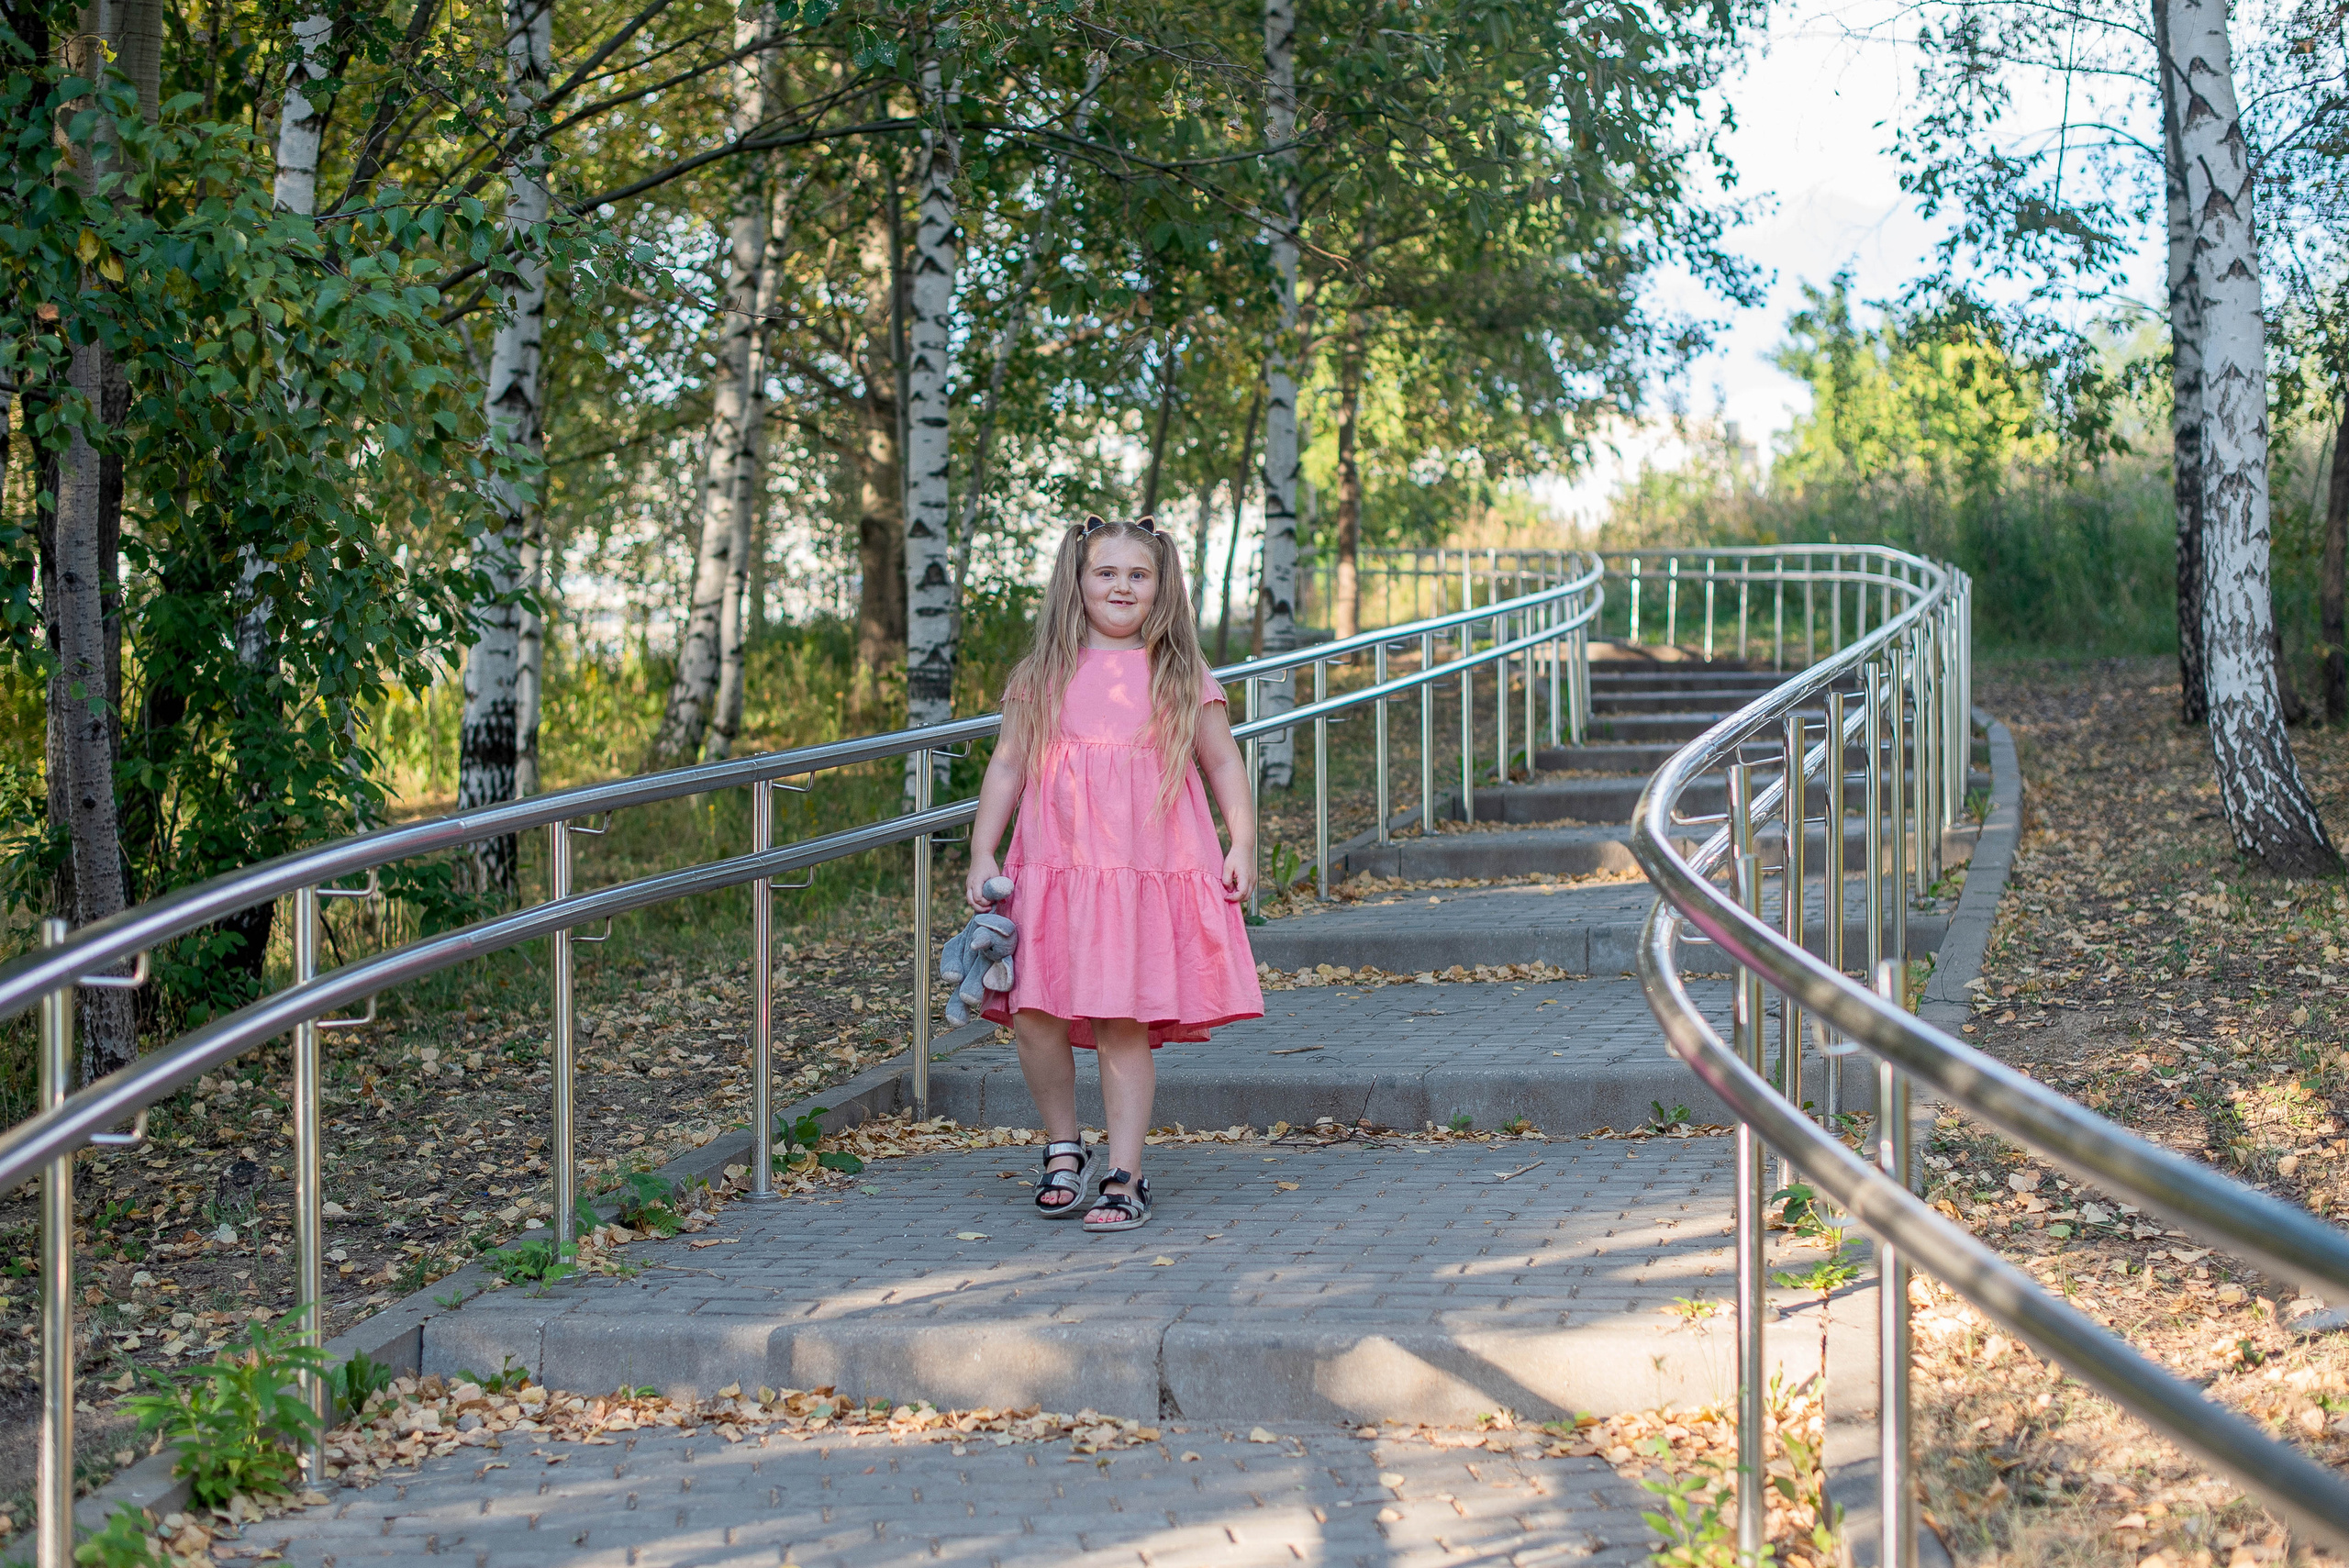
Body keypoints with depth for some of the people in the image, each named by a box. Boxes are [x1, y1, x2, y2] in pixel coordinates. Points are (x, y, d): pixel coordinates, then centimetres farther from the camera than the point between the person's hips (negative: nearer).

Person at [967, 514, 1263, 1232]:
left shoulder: (1181, 676, 6)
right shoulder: (1044, 675, 9)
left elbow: (1225, 763, 10)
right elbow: (1007, 766, 10)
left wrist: (1243, 841, -2)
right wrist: (982, 855, 3)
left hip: (1150, 873, -2)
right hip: (1054, 871, 2)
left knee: (1124, 1023, -4)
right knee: (1033, 1014, -6)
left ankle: (1125, 1177, 5)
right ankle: (1065, 1147, 17)